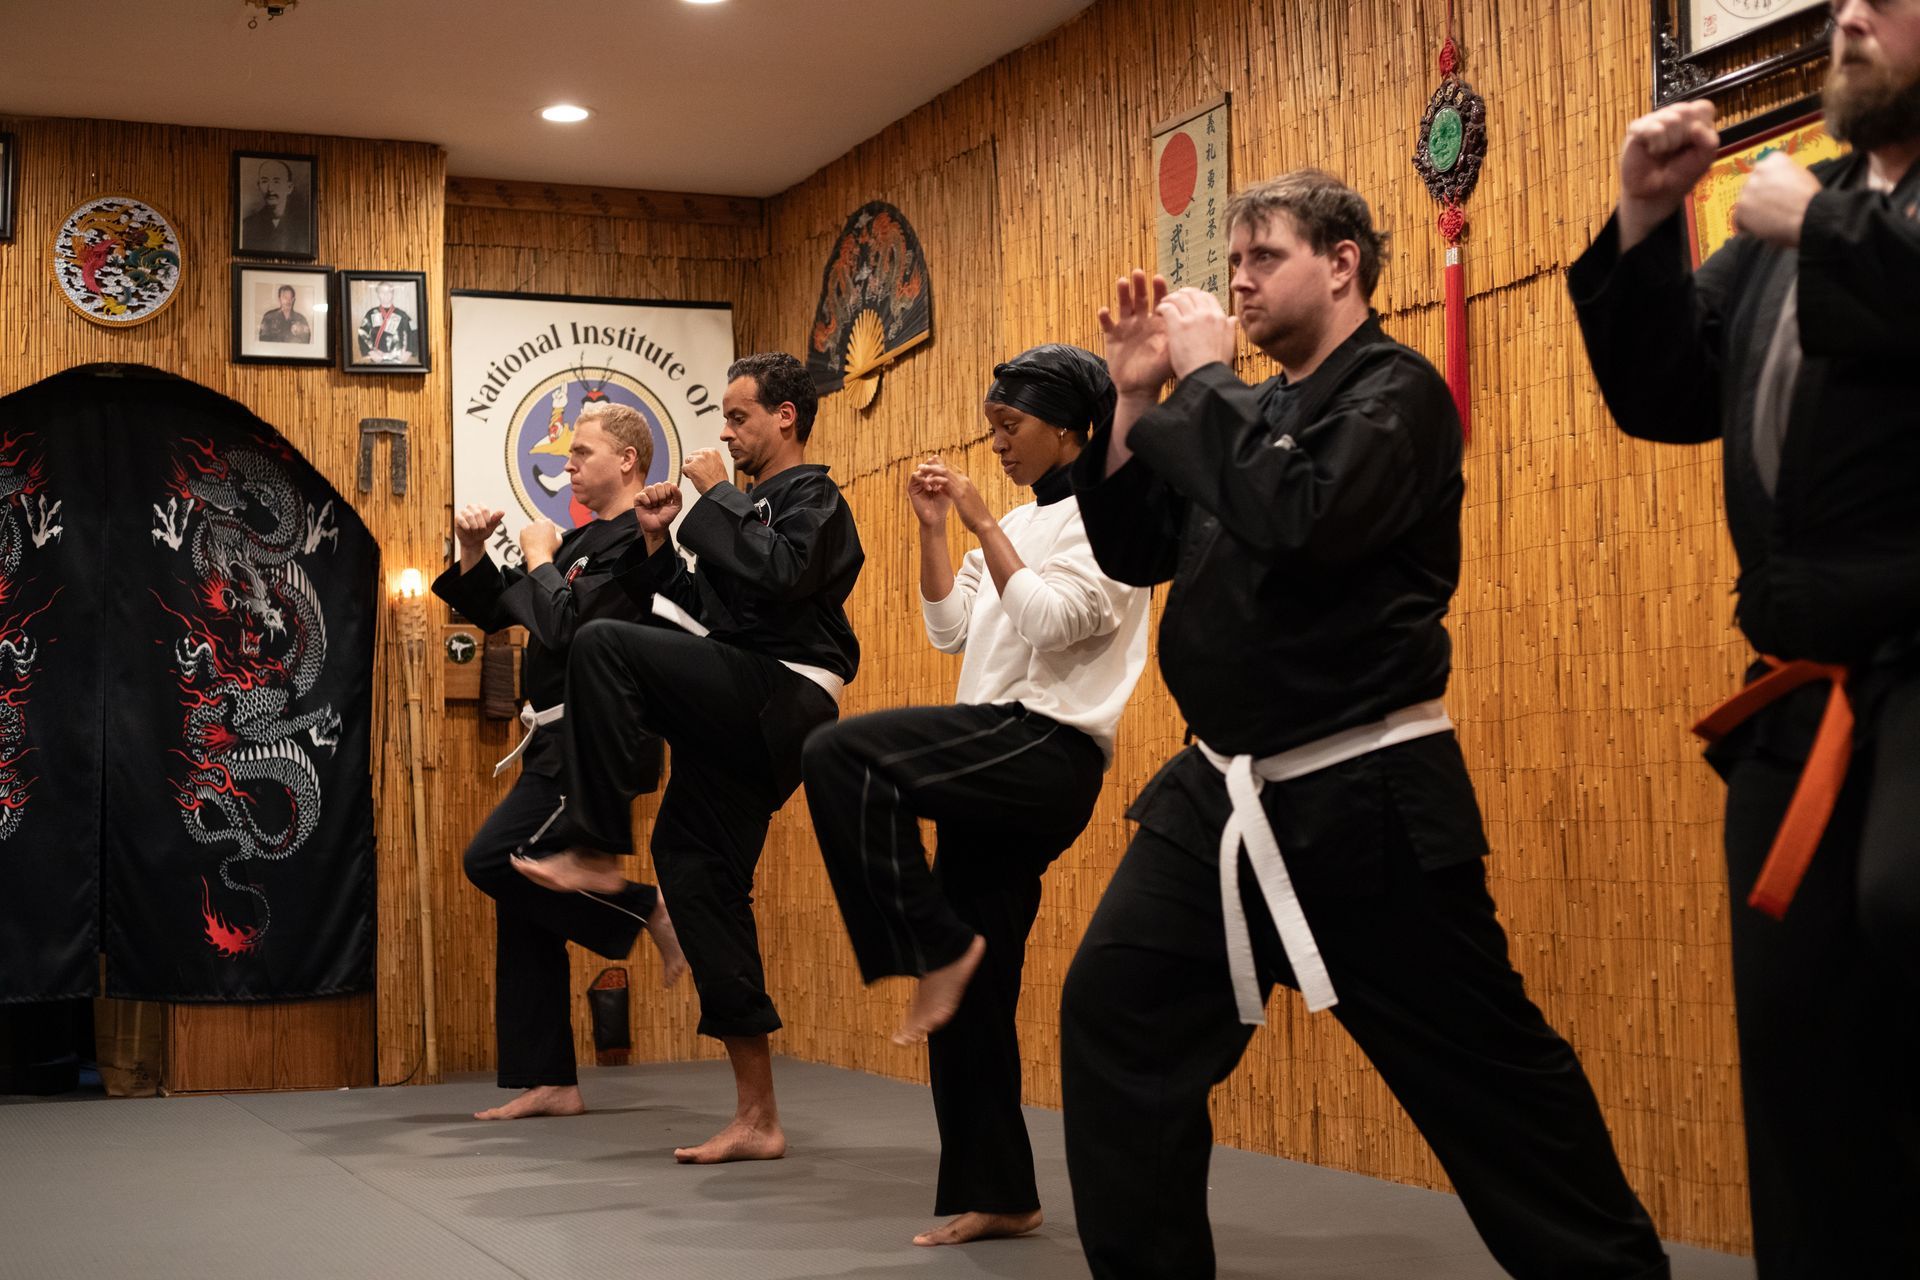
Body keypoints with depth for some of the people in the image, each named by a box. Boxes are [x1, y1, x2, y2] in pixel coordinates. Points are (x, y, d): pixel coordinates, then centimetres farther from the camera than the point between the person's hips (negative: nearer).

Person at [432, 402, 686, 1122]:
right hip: (559, 746, 10)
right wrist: (473, 554, 6)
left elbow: (567, 628, -24)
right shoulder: (586, 540, 18)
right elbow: (493, 611, 22)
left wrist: (541, 560, -7)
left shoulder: (636, 543, -12)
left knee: (495, 860, -21)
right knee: (524, 909, 8)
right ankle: (550, 1084, 14)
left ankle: (649, 910, -7)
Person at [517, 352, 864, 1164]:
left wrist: (718, 498, -11)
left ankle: (597, 850, -16)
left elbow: (778, 573, -23)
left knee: (602, 646, -24)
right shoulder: (751, 507, 26)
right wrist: (659, 544, 13)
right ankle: (756, 1120, 7)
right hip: (737, 721, 9)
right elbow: (702, 615, 25)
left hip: (777, 702, -9)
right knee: (697, 873, 4)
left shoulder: (812, 499, -1)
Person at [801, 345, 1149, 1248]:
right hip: (998, 765, 9)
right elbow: (949, 629, 17)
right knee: (974, 992, 7)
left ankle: (938, 948, -18)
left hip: (1046, 753, -8)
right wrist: (932, 529, 9)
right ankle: (996, 1195, 15)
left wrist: (982, 522, -14)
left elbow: (1050, 621, -19)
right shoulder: (1021, 525, 20)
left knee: (839, 756, -28)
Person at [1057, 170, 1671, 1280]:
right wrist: (1137, 398, 3)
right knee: (1114, 1013, 0)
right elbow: (1134, 551, 13)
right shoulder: (1254, 412, 14)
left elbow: (1304, 519, -27)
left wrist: (1206, 377, -15)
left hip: (1365, 797, -7)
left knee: (1483, 1066, 1)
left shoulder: (1397, 391, -9)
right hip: (1225, 790, 7)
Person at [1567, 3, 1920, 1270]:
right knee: (1799, 1036, 8)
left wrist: (1818, 224, -9)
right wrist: (1647, 220, 6)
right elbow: (1664, 393, 17)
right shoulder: (1797, 211, 18)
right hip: (1807, 699, 7)